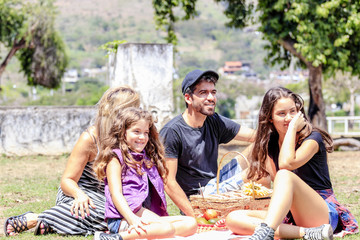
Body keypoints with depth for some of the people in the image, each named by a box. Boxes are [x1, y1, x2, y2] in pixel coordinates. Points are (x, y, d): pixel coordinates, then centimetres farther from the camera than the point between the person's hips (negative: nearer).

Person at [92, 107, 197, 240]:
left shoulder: (148, 159, 27)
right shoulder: (116, 158, 3)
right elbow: (116, 194, -9)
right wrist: (132, 218, -24)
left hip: (149, 216, 8)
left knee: (191, 224, -14)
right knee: (167, 228, -33)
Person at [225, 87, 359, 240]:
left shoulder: (312, 138, -6)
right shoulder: (270, 144, 11)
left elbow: (286, 164, -24)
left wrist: (293, 127, -14)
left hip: (323, 213, -6)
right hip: (291, 216, 6)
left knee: (285, 175, -33)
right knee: (233, 218, -17)